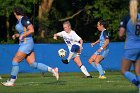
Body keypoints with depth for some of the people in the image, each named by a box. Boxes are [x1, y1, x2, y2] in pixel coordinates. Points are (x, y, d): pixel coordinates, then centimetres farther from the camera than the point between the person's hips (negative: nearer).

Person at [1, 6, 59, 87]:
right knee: (33, 64, 4)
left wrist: (22, 35, -19)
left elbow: (31, 30, -20)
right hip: (24, 44, 10)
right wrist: (16, 35, 12)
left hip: (27, 43, -10)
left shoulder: (23, 19, -14)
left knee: (15, 61, -6)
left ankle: (12, 81, 0)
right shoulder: (19, 21, 15)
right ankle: (52, 70, 5)